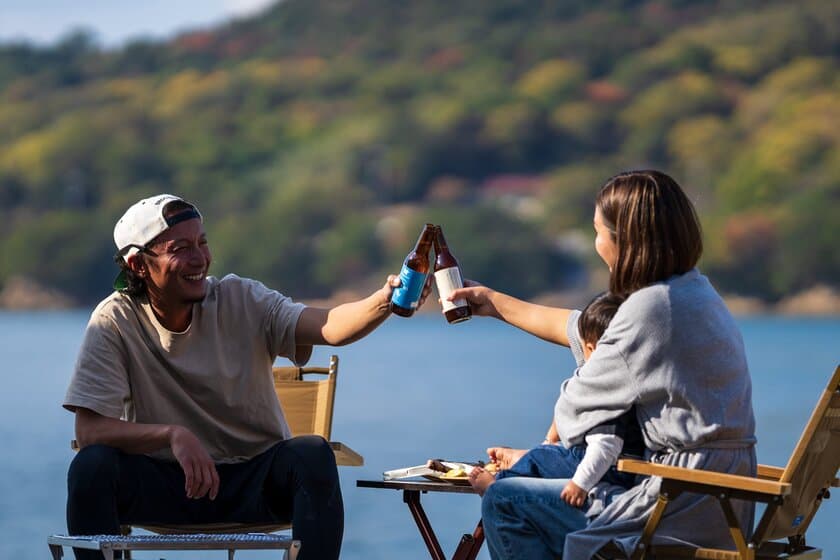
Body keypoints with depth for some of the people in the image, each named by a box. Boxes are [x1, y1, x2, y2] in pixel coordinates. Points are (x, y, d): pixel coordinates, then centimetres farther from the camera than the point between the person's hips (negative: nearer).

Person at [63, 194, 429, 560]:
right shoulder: (115, 321, -9)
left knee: (314, 456, -28)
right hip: (163, 482, -1)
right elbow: (89, 429, -16)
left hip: (256, 476, 1)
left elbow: (329, 328, -23)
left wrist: (386, 300, -45)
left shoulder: (241, 300, -7)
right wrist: (173, 434, -32)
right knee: (91, 465, -28)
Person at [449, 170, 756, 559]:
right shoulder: (692, 291, 13)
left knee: (504, 503, -4)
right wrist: (496, 303, 37)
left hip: (686, 507, -10)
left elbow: (577, 403, -9)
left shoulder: (652, 307, -18)